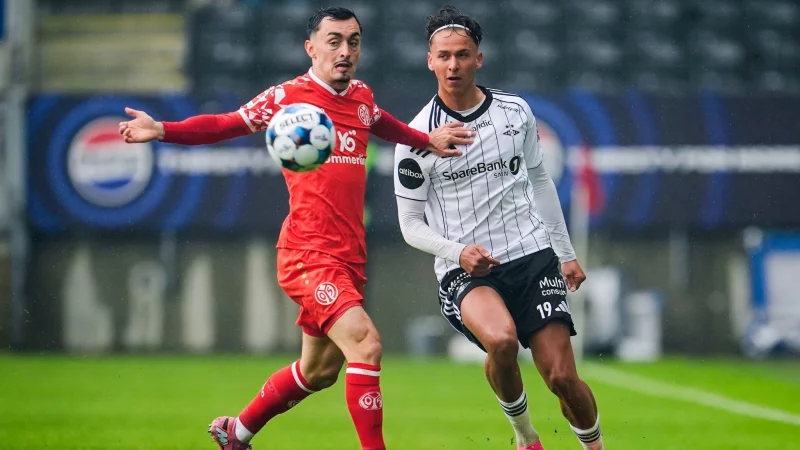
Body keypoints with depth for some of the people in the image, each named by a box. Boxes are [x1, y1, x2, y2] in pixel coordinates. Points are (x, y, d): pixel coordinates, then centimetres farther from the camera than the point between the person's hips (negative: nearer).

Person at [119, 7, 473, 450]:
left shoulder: (362, 98, 11)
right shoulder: (286, 97, -6)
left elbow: (383, 124, 34)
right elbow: (223, 125, -4)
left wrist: (428, 140, 21)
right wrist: (161, 130, -17)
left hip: (349, 258, 8)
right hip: (308, 253, -8)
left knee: (319, 371, 18)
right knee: (365, 342, -24)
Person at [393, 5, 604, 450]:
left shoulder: (516, 111, 4)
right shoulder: (417, 138, -5)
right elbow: (411, 224, 1)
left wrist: (567, 253, 19)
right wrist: (457, 252, -16)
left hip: (532, 255, 3)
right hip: (466, 271, -3)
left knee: (562, 377, -8)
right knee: (501, 339, -33)